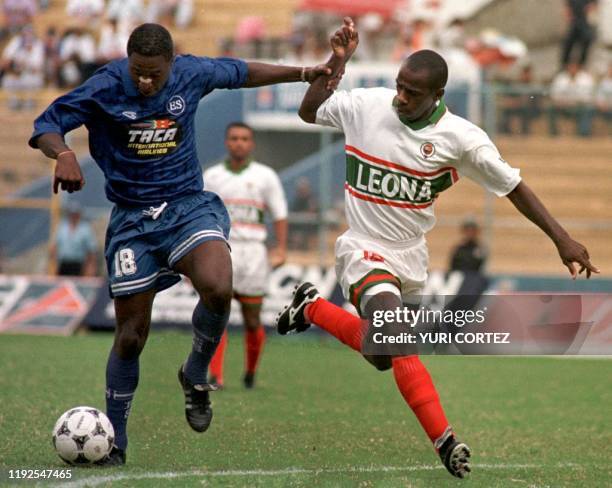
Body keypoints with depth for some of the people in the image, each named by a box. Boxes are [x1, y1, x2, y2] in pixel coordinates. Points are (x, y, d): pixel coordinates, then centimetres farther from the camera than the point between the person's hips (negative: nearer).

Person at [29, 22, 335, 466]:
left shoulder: (192, 75, -5)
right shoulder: (105, 88, -12)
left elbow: (241, 73, 15)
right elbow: (47, 124, -14)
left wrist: (303, 73, 20)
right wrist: (64, 154, -36)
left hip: (188, 206, 1)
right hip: (132, 219, -1)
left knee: (217, 288, -30)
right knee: (130, 337, 1)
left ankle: (196, 375, -1)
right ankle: (113, 443, 20)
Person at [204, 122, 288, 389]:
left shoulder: (265, 176, 6)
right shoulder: (212, 176, 9)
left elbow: (279, 214, 6)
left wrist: (280, 249, -6)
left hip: (252, 251, 0)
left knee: (252, 322, 4)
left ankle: (251, 372, 26)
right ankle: (215, 376, -16)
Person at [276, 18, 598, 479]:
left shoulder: (461, 137, -15)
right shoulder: (366, 105, -13)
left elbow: (513, 186, -8)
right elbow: (310, 112, 6)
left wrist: (562, 239, -12)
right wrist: (337, 62, -8)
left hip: (410, 254, 3)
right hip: (365, 248, -3)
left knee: (382, 350, 17)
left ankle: (312, 307, 37)